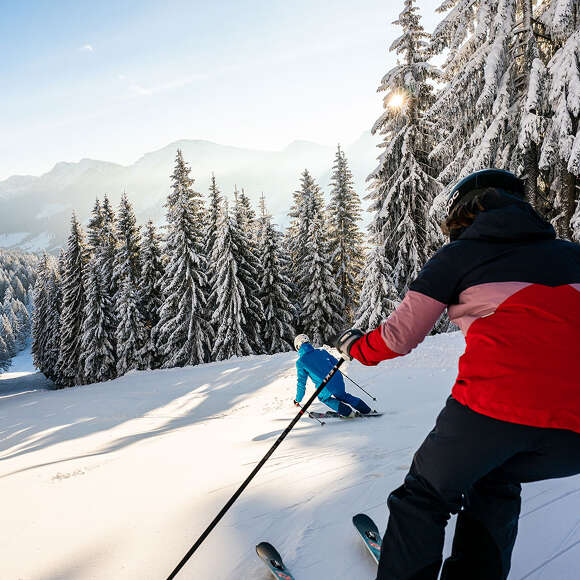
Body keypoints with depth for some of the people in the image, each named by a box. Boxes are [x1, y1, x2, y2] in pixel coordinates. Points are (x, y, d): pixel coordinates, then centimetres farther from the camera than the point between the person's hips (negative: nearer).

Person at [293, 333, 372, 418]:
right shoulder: (321, 351, 11)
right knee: (343, 395, 32)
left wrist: (298, 400, 15)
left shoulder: (300, 362, 1)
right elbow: (336, 363, 18)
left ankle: (347, 412, 19)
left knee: (323, 397, 29)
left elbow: (301, 383, 3)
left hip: (326, 388, -4)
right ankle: (366, 410, 34)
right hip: (338, 381, 4)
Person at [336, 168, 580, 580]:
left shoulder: (457, 256, 7)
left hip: (495, 403, -4)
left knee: (425, 494, 18)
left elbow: (399, 337, 7)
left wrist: (355, 346, 25)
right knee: (495, 484, 31)